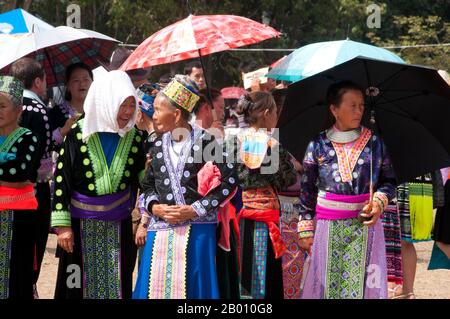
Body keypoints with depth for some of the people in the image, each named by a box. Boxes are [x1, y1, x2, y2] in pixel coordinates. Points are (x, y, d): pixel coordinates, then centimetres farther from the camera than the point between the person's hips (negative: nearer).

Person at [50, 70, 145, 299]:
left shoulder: (134, 138, -1)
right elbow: (61, 180, -8)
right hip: (82, 225, -2)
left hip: (119, 226, 2)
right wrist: (62, 226, -10)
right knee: (82, 283, 6)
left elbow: (142, 179, 6)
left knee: (116, 284, 7)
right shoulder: (78, 135, -10)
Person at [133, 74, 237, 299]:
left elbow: (228, 181, -7)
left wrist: (194, 210, -12)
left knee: (193, 287, -3)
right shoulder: (157, 146, 11)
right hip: (160, 230, 4)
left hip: (197, 230, -4)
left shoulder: (205, 141, -4)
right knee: (157, 286, 2)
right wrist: (155, 208, -7)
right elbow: (147, 186, 15)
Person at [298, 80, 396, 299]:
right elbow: (307, 191, 6)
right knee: (327, 284, 0)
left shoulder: (375, 144, 5)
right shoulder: (318, 146, 2)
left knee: (363, 285, -3)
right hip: (329, 229, 0)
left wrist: (379, 201, -8)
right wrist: (306, 230, 3)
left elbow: (389, 181, 12)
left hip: (366, 226, 1)